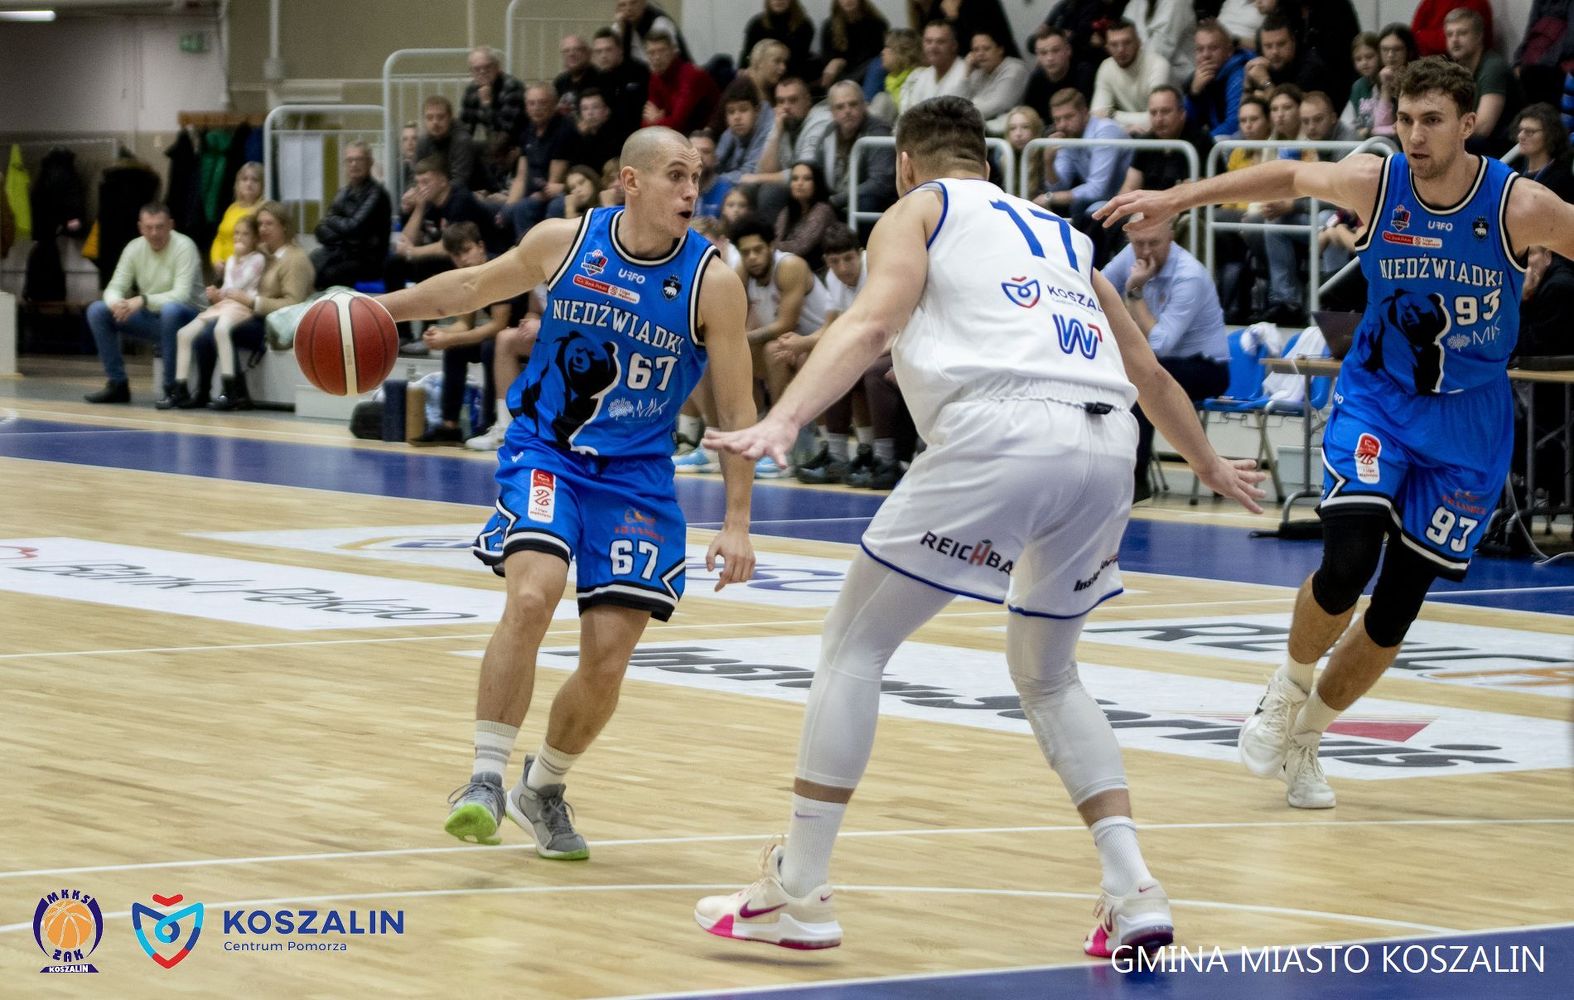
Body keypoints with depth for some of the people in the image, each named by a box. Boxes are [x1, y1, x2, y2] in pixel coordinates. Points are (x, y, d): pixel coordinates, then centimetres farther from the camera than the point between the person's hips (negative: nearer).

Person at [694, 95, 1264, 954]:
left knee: (854, 644, 9)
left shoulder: (918, 211, 18)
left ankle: (798, 892, 7)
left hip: (1001, 432, -6)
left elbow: (870, 323, -3)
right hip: (1105, 443, 6)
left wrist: (781, 422, -17)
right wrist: (1209, 466, 61)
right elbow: (1149, 375, 44)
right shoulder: (1060, 236, 34)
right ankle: (1133, 893, 11)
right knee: (1047, 675, 25)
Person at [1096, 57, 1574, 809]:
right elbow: (1290, 177, 4)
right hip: (1377, 399, 0)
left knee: (1397, 607, 2)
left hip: (1468, 423, 0)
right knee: (1347, 564, -22)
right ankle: (1288, 692, 7)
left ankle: (1304, 738, 24)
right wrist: (1175, 200, 5)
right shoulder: (1375, 184, -12)